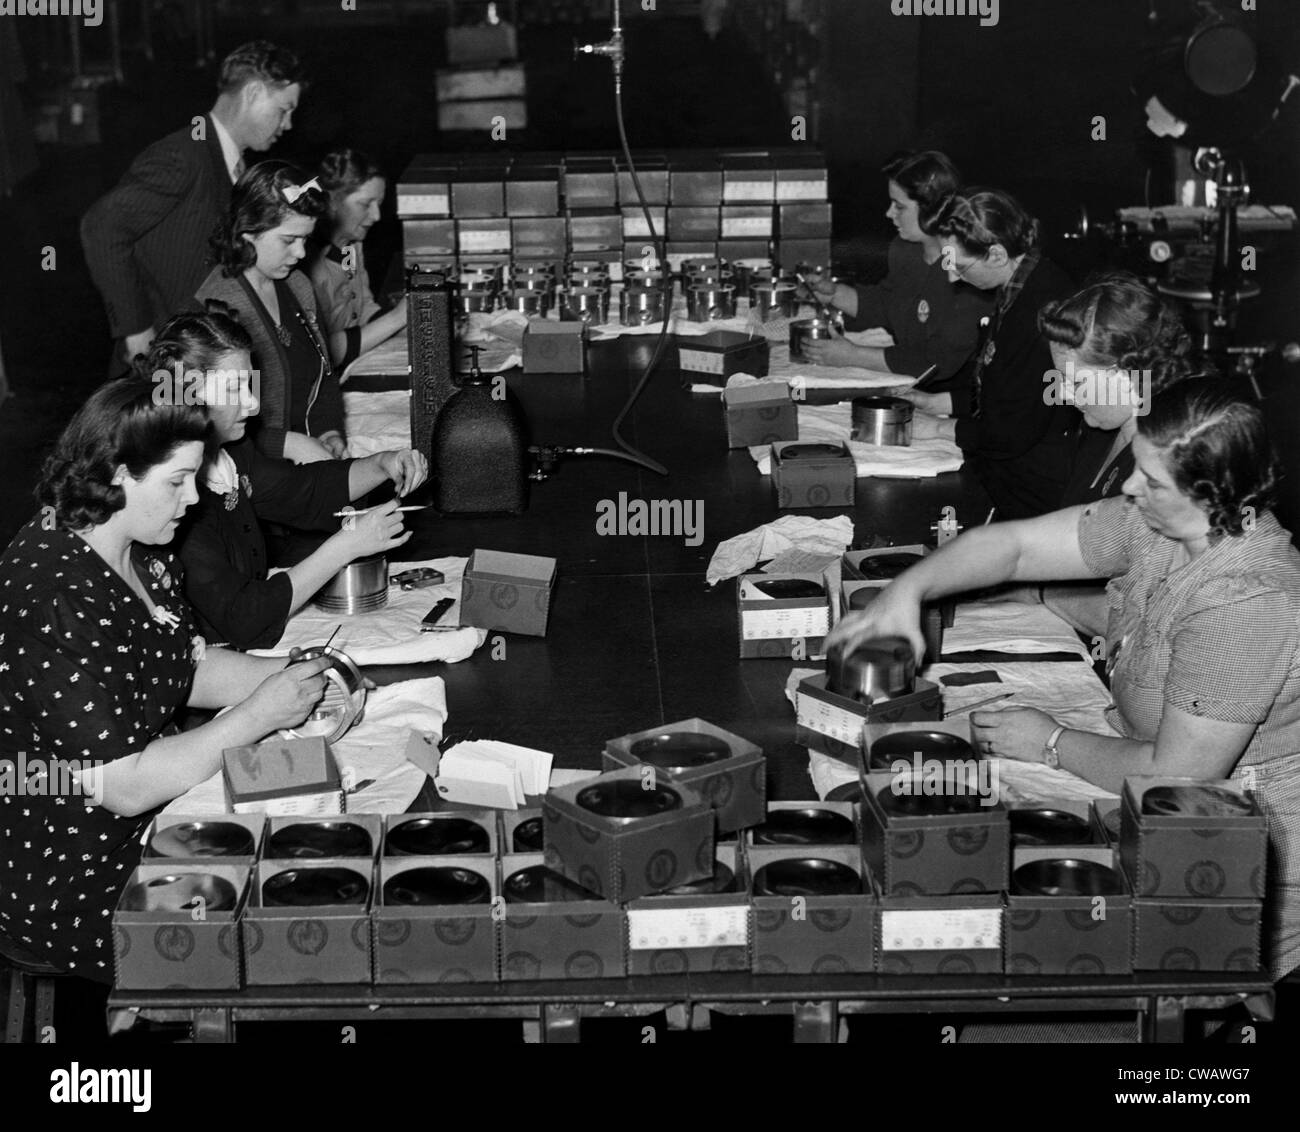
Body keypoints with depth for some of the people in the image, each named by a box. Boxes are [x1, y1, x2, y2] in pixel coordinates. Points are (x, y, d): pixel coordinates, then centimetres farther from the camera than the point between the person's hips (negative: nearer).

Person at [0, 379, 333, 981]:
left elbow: (189, 666, 14)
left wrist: (287, 676, -4)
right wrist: (258, 716, -22)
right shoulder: (54, 603, -29)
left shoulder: (138, 554, 1)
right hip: (63, 885, -9)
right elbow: (125, 787, -28)